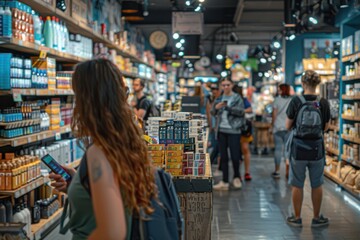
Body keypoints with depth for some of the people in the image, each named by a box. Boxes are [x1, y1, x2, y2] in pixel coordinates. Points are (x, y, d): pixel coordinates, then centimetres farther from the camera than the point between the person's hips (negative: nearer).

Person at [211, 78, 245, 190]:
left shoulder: (237, 98, 0)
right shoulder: (219, 98, 12)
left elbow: (241, 112, -11)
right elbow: (213, 113, 8)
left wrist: (228, 107, -22)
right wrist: (216, 107, -14)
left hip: (233, 131, -4)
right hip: (221, 130, 4)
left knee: (235, 156, -4)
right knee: (223, 157, 6)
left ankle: (236, 177, 20)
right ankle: (224, 182, 11)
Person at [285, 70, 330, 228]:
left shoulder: (296, 101, -11)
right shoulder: (324, 103, -5)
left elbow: (288, 126, -5)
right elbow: (326, 127, 3)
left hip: (298, 148, -1)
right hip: (317, 149, 2)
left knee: (297, 185, 10)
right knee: (317, 185, 14)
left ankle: (297, 218, 19)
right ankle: (317, 218, 24)